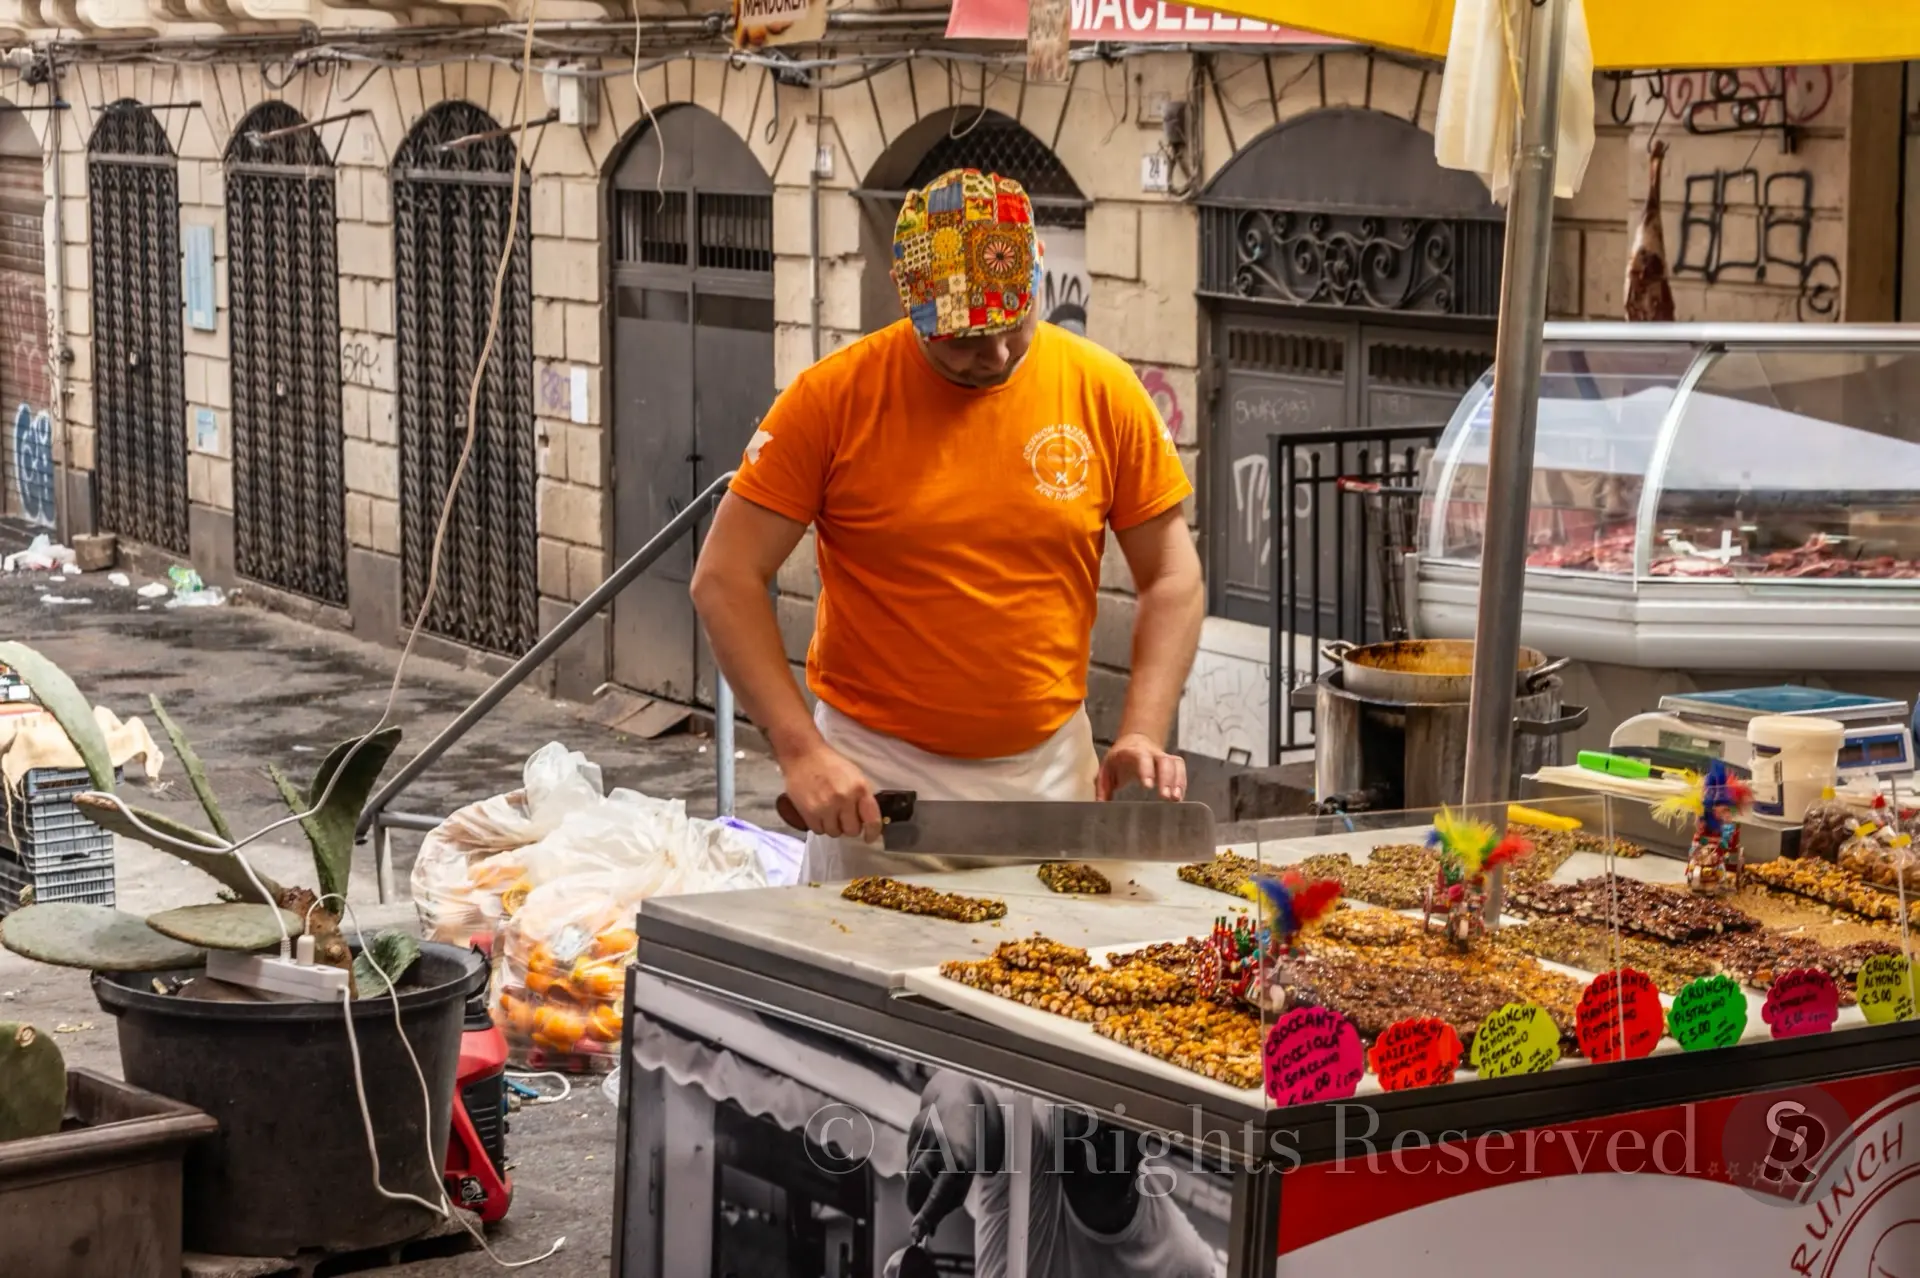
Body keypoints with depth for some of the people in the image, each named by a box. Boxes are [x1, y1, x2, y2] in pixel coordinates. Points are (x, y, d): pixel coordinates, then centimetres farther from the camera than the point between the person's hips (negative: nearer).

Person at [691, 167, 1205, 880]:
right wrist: (800, 748, -19)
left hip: (1051, 770, 2)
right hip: (879, 780, -2)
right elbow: (726, 580, -9)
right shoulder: (835, 398, -9)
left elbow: (1171, 578, 5)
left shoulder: (1104, 392, -2)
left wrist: (1143, 733, -9)